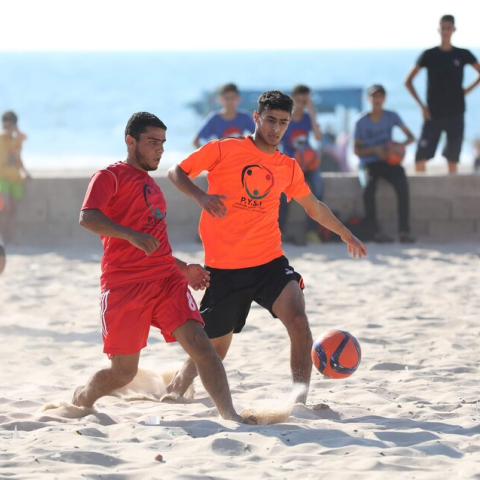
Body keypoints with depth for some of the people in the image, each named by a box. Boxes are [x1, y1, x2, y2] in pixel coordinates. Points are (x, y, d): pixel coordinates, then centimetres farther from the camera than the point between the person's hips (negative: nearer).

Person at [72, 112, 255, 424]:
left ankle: (230, 415, -24)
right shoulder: (110, 177, 0)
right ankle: (81, 399, 29)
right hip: (124, 285, -6)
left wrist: (184, 269, 22)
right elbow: (87, 217, -19)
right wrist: (132, 235, -31)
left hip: (166, 279, 6)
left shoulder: (151, 185, 25)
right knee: (124, 372, 0)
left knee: (199, 342, -15)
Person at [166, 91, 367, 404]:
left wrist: (346, 235, 36)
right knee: (215, 347, 8)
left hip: (269, 263, 2)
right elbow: (177, 173, 1)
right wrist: (201, 196, -18)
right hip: (223, 268, -2)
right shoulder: (223, 150, -2)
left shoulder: (288, 167, 10)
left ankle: (301, 401, -22)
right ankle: (174, 391, 36)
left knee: (298, 320, -24)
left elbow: (314, 207, 27)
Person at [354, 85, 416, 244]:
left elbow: (411, 137, 3)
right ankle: (374, 230, -29)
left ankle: (404, 230, -29)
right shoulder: (361, 122, -1)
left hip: (389, 161, 1)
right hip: (369, 163, -1)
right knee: (369, 186, -35)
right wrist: (375, 150, -17)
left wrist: (401, 145, -19)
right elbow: (357, 150, 1)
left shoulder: (391, 117, 4)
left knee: (402, 184, -30)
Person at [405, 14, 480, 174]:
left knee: (452, 159, 3)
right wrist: (421, 105, -3)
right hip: (433, 114, -1)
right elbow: (408, 81, 4)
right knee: (421, 157, -10)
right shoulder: (429, 55, 1)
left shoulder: (463, 55, 3)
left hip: (455, 114, 1)